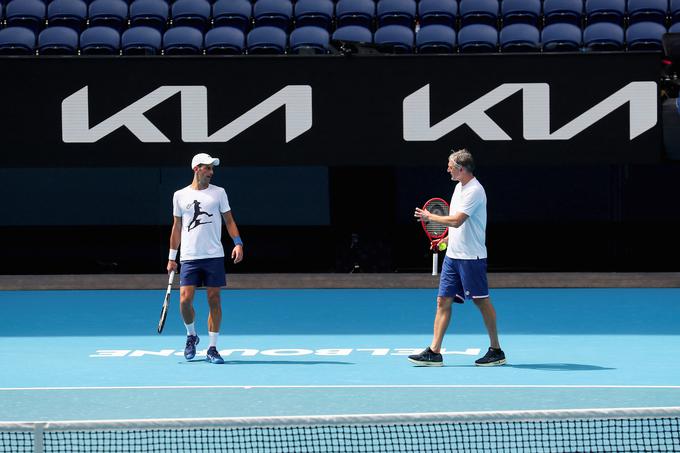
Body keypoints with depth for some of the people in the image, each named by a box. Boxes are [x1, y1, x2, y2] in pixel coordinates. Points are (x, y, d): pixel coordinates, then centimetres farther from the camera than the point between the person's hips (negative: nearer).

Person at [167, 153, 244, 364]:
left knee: (214, 301, -1)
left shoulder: (218, 193, 7)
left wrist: (238, 243, -9)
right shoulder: (180, 195, 8)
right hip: (189, 258, 0)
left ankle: (212, 349, 6)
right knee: (185, 300, -9)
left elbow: (229, 220, 7)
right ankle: (191, 335, 19)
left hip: (214, 256, 0)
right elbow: (177, 227, 13)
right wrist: (172, 257, 11)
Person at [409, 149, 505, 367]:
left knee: (481, 301, -1)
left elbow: (457, 220, -24)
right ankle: (434, 352, 4)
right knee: (443, 301, 4)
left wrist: (430, 217, -13)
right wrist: (446, 239, 16)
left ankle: (496, 351, 8)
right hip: (452, 255, 9)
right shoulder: (459, 187, 14)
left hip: (471, 257, -9)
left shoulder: (474, 191, -16)